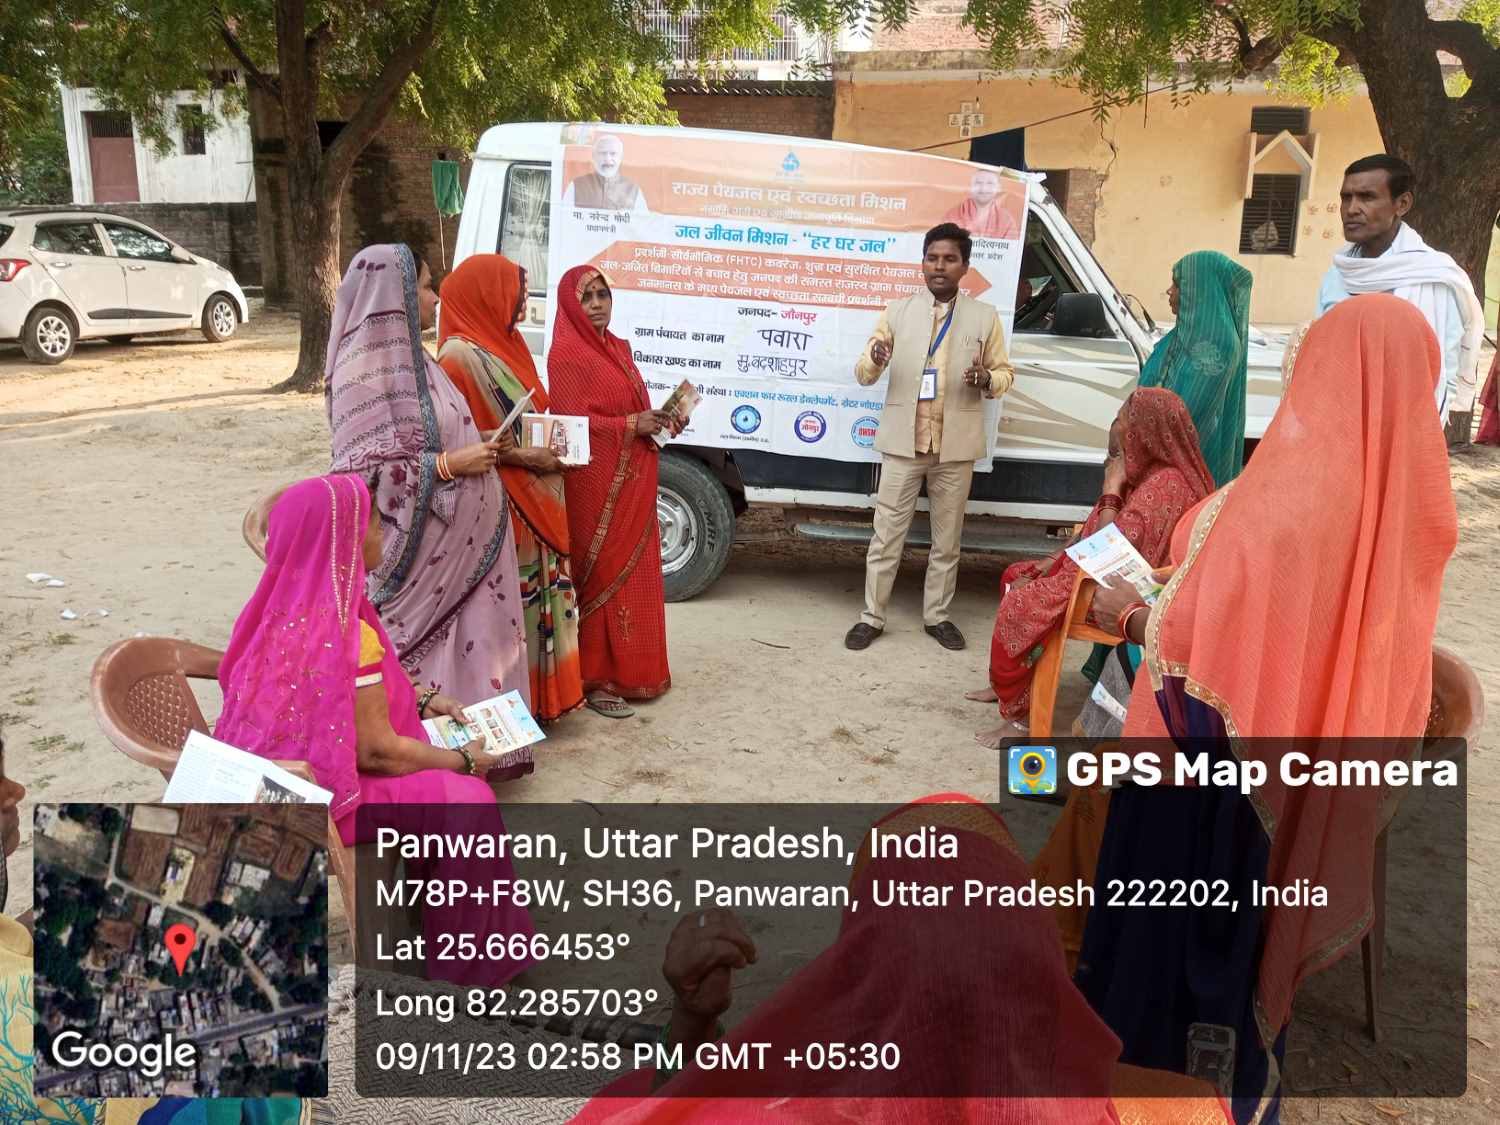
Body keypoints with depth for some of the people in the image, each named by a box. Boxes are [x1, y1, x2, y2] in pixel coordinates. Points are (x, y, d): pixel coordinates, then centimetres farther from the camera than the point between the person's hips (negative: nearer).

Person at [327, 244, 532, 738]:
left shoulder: (408, 355, 13)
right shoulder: (367, 370, -16)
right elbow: (367, 471, -21)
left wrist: (479, 445, 10)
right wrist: (451, 464, -21)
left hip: (457, 543, 9)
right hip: (416, 551, -9)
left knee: (465, 647, 12)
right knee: (422, 657, 0)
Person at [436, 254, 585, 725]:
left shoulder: (503, 346, 14)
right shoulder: (461, 357, -16)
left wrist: (549, 444, 8)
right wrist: (524, 457, -18)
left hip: (534, 507, 10)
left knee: (534, 599, 15)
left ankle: (539, 694, 26)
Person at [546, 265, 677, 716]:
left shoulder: (619, 348, 15)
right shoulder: (566, 355, -11)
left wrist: (658, 421, 3)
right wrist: (632, 425, -21)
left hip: (633, 482, 9)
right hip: (597, 485, -9)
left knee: (633, 573, 14)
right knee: (603, 578, -3)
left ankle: (629, 669, 26)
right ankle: (595, 679, 6)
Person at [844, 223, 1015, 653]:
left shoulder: (985, 316, 7)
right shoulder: (897, 310, 7)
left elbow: (1006, 373, 10)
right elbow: (863, 375, 4)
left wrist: (986, 380, -15)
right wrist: (875, 360, -21)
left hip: (956, 445, 1)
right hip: (903, 441, 0)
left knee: (947, 538, 10)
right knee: (887, 534, 4)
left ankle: (937, 615, 23)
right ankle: (871, 616, 13)